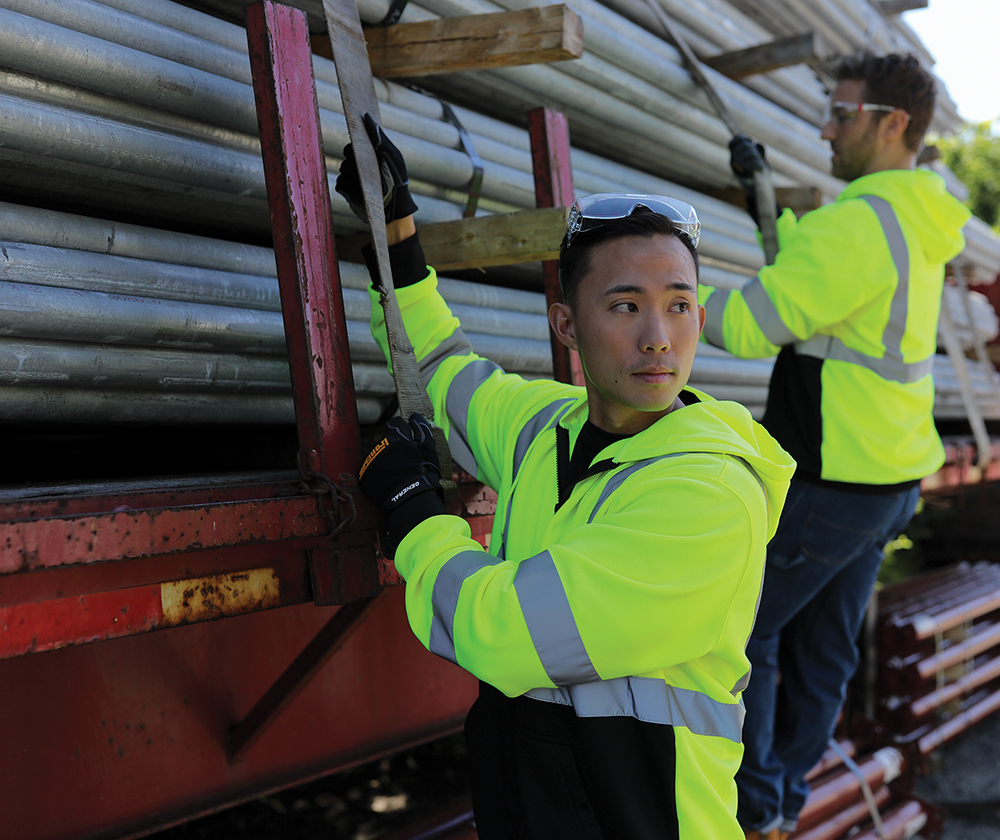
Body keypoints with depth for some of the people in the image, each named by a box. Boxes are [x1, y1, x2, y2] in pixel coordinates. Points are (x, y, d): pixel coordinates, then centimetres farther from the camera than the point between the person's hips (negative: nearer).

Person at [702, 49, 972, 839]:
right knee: (823, 644, 17)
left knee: (742, 628, 4)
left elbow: (750, 326, -23)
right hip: (890, 478, 10)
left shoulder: (860, 223, -22)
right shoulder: (915, 226, 10)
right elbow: (810, 267, 24)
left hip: (832, 484, -10)